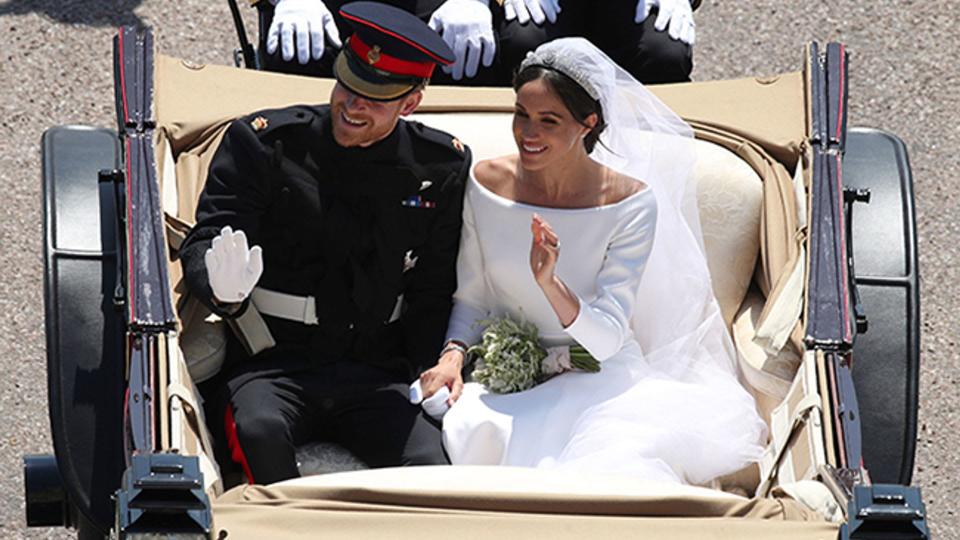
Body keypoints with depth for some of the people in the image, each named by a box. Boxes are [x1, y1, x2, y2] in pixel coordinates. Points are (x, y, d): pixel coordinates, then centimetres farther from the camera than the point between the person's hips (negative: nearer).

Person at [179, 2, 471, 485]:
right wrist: (224, 291, -27)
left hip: (376, 374, 2)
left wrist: (429, 375, -4)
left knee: (430, 464, -27)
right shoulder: (263, 143, 1)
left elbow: (435, 290, 13)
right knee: (261, 432, -36)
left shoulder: (441, 168, 8)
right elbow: (203, 247, -2)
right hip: (271, 367, -2)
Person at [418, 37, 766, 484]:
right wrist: (453, 354, -14)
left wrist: (550, 284, -32)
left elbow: (607, 338, -15)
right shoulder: (488, 183, -2)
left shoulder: (631, 203, -11)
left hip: (598, 379, -3)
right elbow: (471, 299, 7)